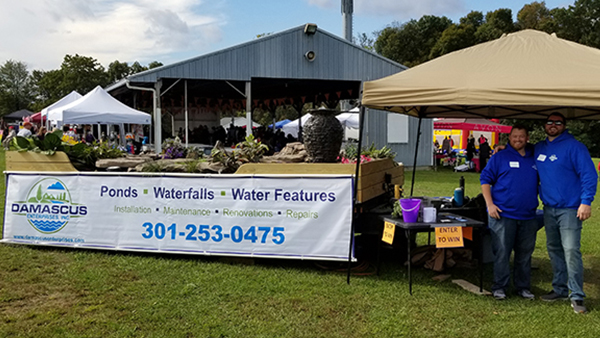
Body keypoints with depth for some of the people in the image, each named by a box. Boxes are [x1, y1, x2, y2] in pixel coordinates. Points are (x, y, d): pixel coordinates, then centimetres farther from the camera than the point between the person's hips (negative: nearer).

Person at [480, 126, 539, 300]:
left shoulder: (535, 158, 12)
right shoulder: (500, 157, 0)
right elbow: (485, 180, -2)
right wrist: (490, 204, -11)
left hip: (528, 216, 4)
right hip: (503, 214, -4)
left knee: (525, 254, 11)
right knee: (502, 253, -2)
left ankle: (523, 287, 23)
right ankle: (499, 288, 8)